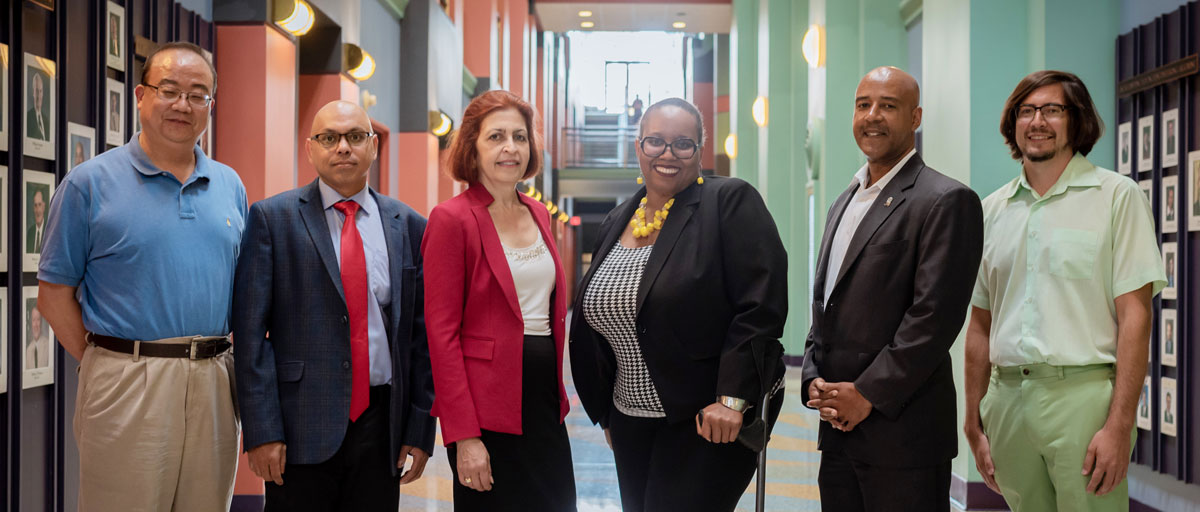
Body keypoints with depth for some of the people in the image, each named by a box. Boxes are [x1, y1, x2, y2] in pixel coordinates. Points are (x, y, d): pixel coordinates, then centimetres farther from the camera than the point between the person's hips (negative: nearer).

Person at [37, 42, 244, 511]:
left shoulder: (230, 186, 11)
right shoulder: (90, 183, -1)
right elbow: (54, 294, 0)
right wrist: (102, 363, -5)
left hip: (214, 384, 4)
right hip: (128, 385, -4)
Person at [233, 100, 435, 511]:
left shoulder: (408, 226, 7)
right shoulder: (272, 218, 0)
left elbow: (422, 334, 7)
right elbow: (250, 330, -4)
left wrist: (421, 430, 3)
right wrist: (262, 430, -10)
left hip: (382, 430, 3)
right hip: (301, 429, -2)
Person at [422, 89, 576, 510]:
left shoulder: (538, 214, 11)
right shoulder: (452, 219, -10)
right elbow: (442, 332, -14)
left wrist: (558, 394, 11)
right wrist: (464, 436, -18)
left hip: (544, 399, 7)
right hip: (489, 408, -7)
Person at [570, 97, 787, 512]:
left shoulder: (731, 202, -9)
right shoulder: (616, 222, 10)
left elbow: (761, 305, -16)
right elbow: (593, 321, 18)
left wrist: (731, 399, -20)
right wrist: (607, 412, 17)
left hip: (709, 418, -6)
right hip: (631, 421, 6)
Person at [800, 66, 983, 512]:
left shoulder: (946, 201, -8)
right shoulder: (845, 202, 17)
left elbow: (935, 315, -16)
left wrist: (868, 394, -15)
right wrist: (814, 379, 3)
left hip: (902, 433, -7)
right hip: (837, 427, 7)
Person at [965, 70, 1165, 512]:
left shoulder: (1116, 196, 0)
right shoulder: (992, 209, 12)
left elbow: (1134, 315, -6)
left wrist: (1119, 426, -14)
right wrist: (974, 426, 11)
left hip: (1083, 394, -4)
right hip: (1007, 400, 4)